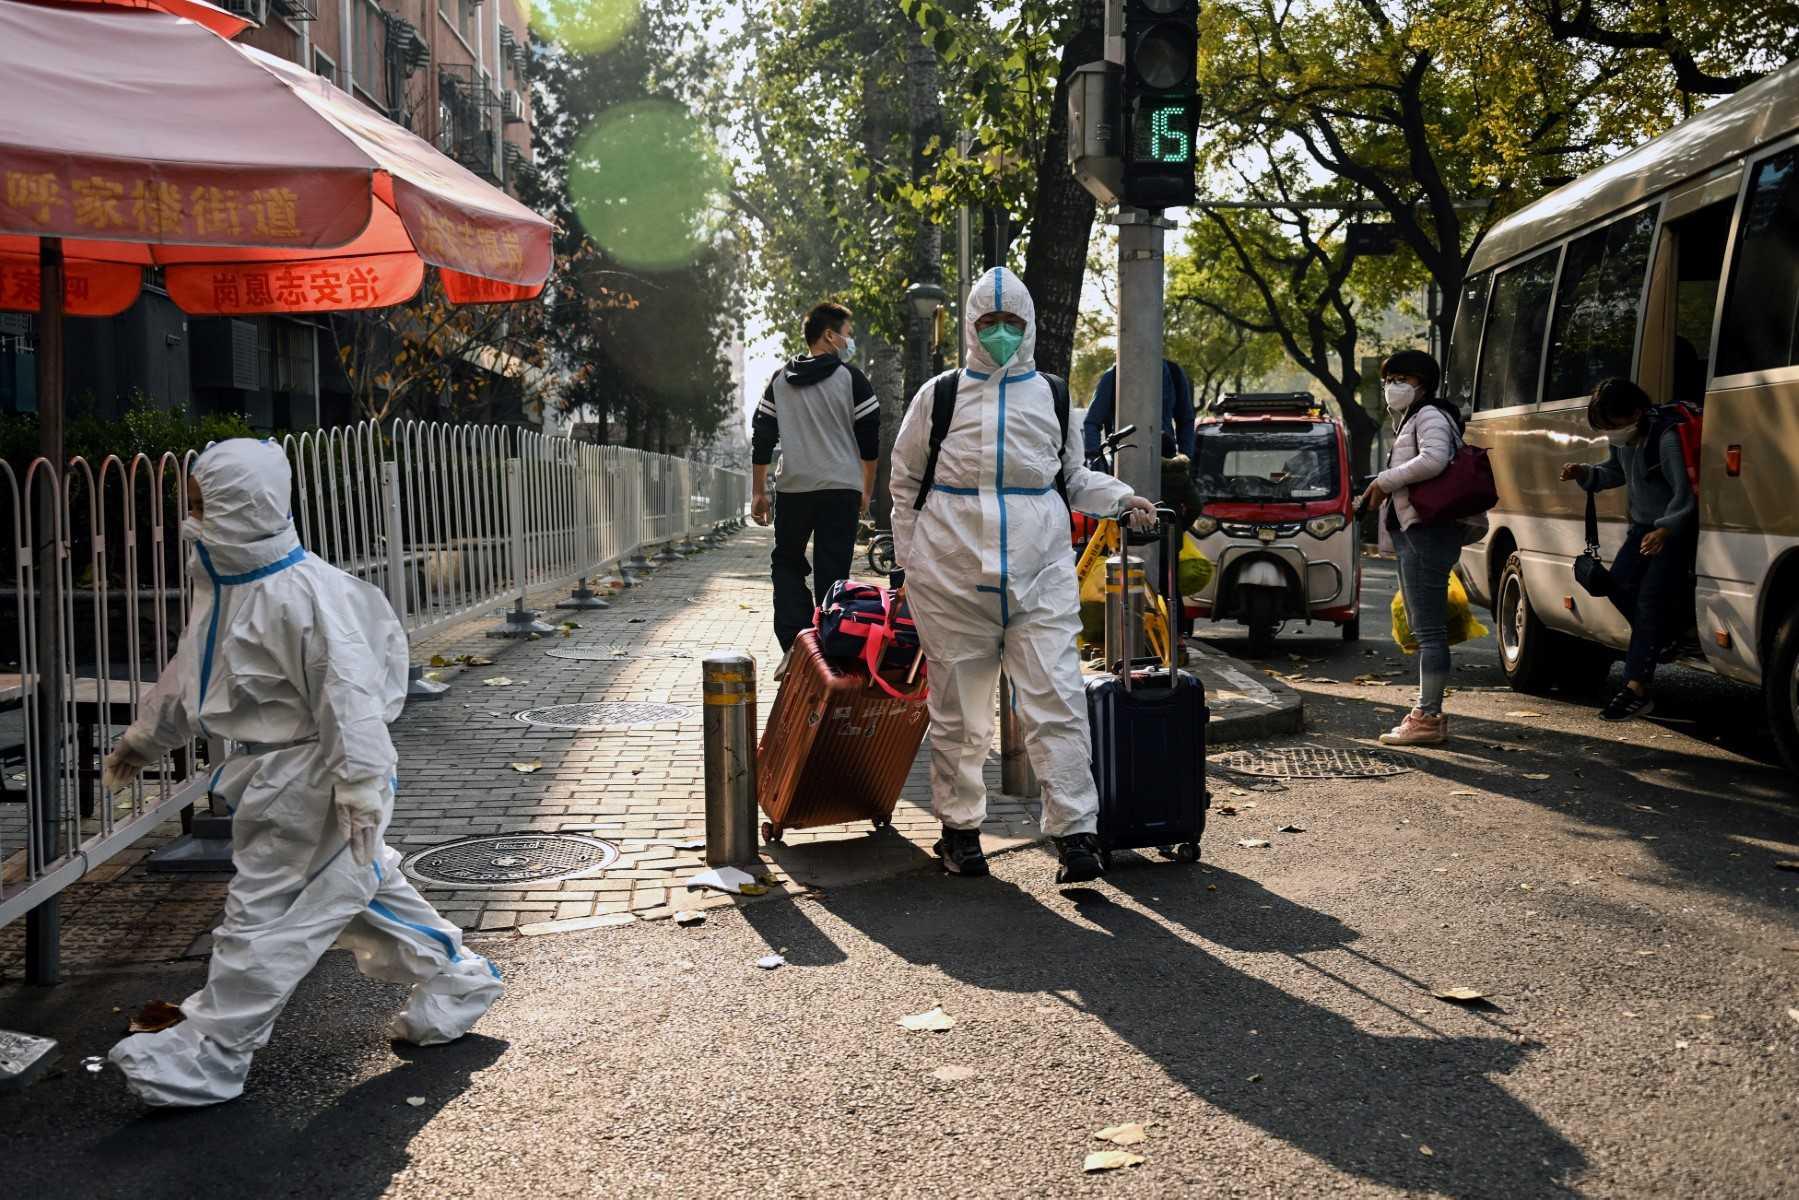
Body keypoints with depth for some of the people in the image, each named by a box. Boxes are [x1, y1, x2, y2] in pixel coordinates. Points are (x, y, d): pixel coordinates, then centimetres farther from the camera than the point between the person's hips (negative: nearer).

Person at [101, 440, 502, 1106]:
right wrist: (145, 737, 31)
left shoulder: (302, 594, -25)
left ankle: (208, 1056, 11)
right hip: (277, 777, 10)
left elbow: (348, 693, -27)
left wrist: (361, 788, -28)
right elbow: (189, 672, 23)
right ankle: (455, 983, 33)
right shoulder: (225, 583, 8)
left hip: (310, 783, -10)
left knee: (263, 916, 0)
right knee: (364, 887, 19)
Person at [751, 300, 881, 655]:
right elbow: (870, 440, -1)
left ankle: (794, 642, 2)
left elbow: (762, 438, 7)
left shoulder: (779, 381, 9)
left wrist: (758, 492, 12)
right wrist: (867, 490, 10)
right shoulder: (851, 379, -2)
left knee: (787, 563, 16)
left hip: (794, 489, 3)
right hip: (841, 490, -2)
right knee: (832, 572, 3)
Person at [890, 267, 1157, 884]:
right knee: (958, 708, 7)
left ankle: (1075, 831, -6)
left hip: (1041, 574, 1)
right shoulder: (939, 396, 6)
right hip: (952, 577, 0)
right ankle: (959, 827, 22)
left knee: (1056, 700, -9)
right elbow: (905, 481, 13)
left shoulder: (1051, 395, 10)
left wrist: (1122, 498, 3)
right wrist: (911, 561, 8)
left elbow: (1074, 476, 21)